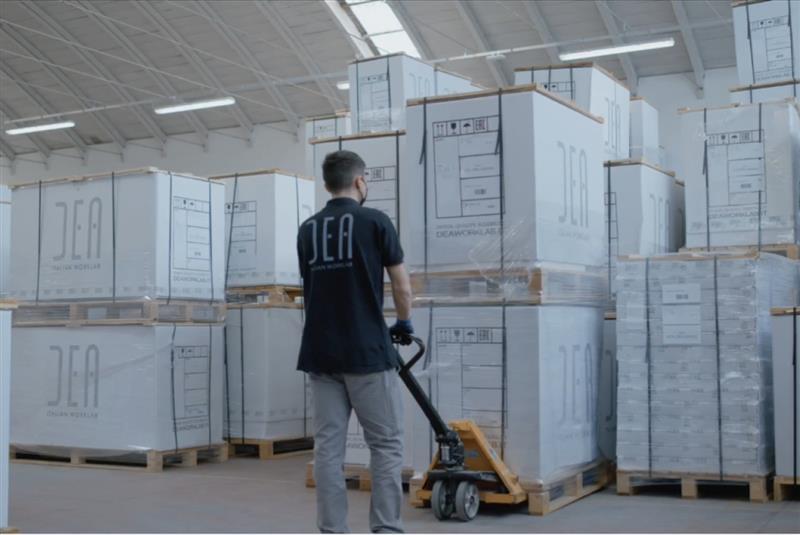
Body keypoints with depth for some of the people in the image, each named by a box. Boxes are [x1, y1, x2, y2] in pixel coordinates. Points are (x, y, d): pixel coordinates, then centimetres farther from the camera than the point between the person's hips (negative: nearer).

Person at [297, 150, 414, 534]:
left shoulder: (307, 229, 10)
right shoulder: (375, 221, -5)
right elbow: (401, 287, -1)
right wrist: (404, 324, 18)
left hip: (319, 354, 5)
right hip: (367, 353, -5)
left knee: (328, 447, 6)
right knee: (386, 445, 4)